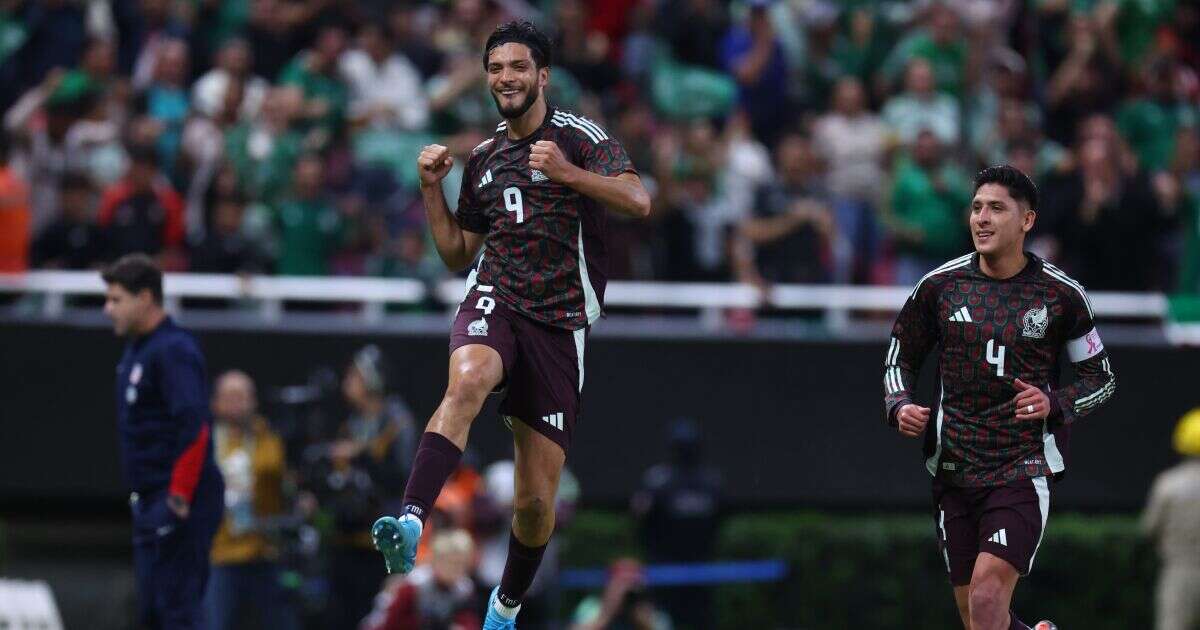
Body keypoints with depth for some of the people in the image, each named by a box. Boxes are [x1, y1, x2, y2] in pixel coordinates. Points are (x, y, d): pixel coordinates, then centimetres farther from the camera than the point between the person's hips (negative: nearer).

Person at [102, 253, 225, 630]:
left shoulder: (174, 350, -14)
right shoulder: (135, 350, 16)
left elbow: (195, 427, -22)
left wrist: (179, 499, -24)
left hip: (180, 501, -10)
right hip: (148, 500, 10)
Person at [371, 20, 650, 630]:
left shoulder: (577, 135, 1)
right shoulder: (483, 158, 16)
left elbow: (638, 200, -14)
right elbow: (457, 254, 22)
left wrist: (569, 174, -27)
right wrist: (432, 190, 9)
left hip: (560, 322, -2)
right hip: (495, 301, 2)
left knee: (537, 499, 1)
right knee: (467, 379, -37)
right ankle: (411, 521, -51)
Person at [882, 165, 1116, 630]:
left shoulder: (1061, 294, -1)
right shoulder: (940, 285, 3)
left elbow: (1101, 378, 8)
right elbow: (901, 355, 15)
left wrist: (1055, 404, -11)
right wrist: (900, 406, -4)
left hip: (1024, 469, -3)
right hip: (953, 470, 3)